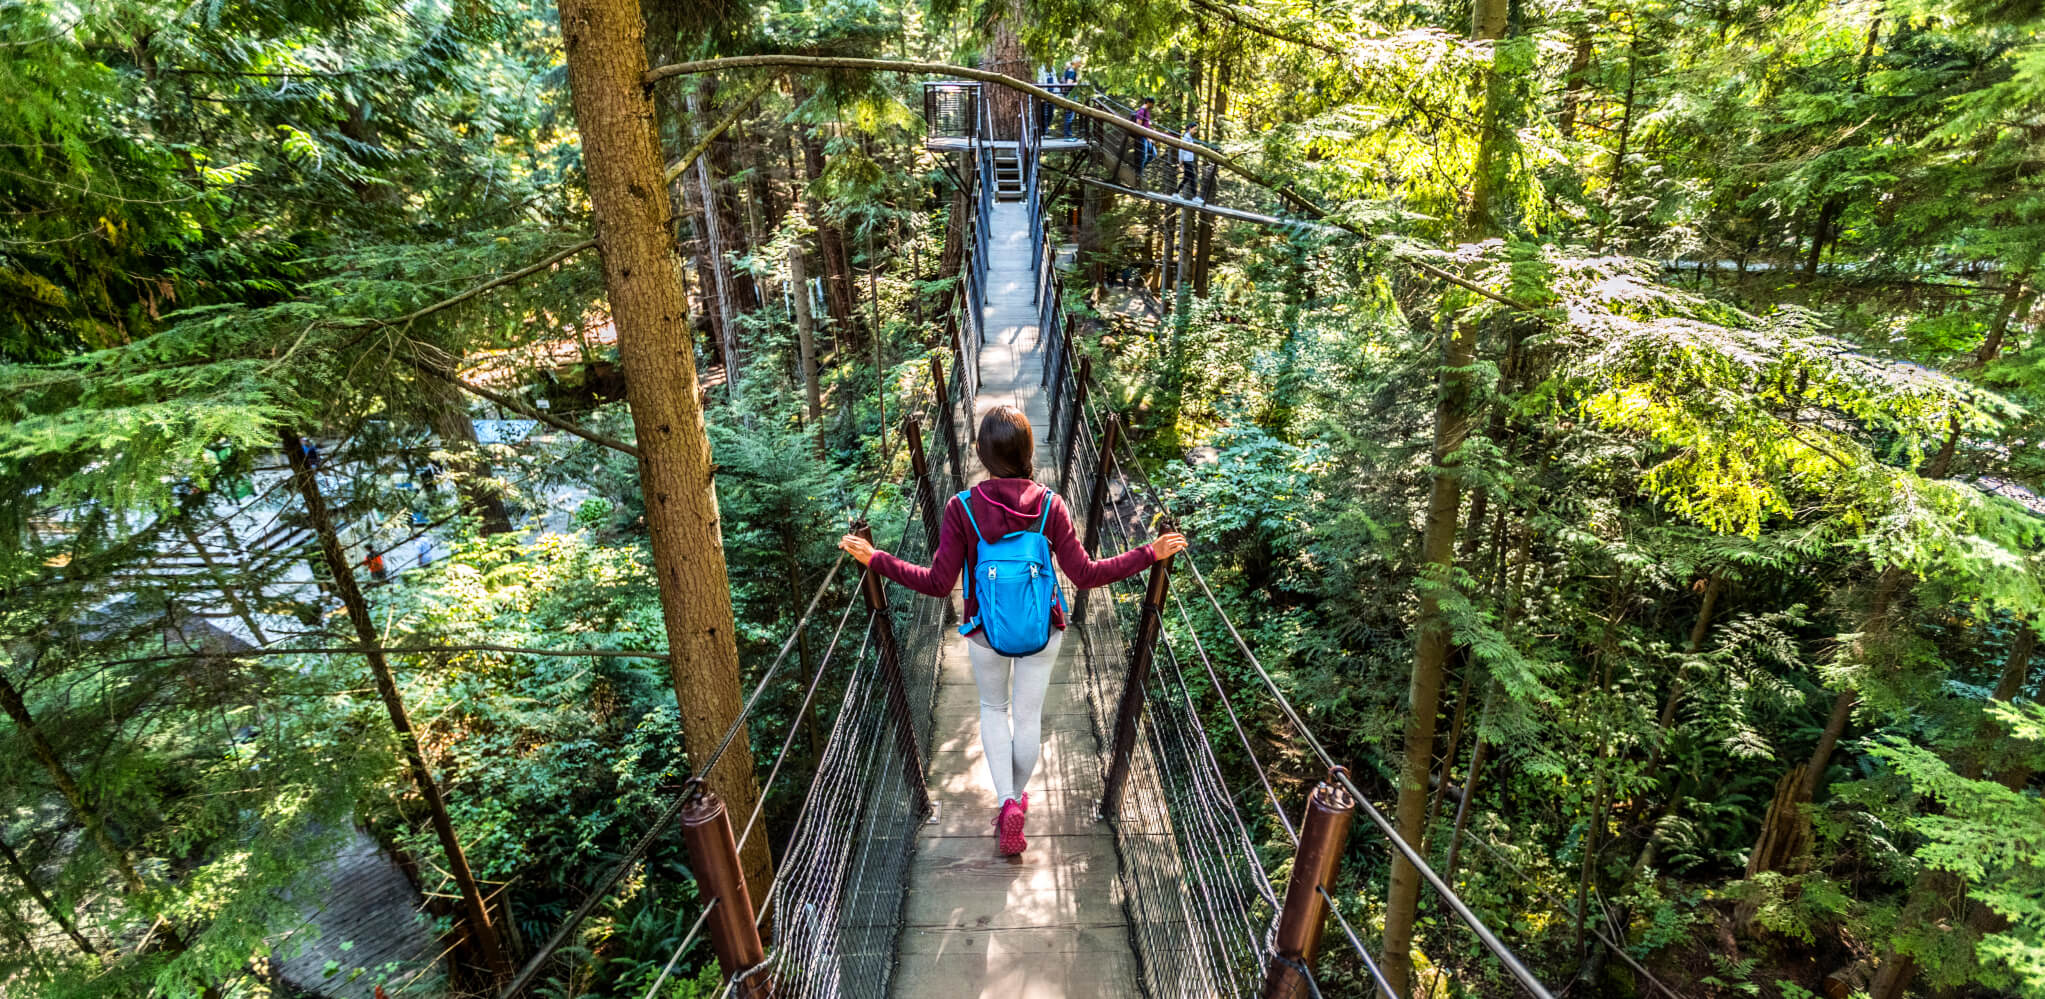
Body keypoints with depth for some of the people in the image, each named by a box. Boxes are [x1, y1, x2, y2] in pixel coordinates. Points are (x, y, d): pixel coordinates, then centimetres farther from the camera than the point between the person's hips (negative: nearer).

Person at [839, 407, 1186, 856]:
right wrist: (1150, 553, -7)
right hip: (1042, 631, 1)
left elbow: (937, 584, -18)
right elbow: (1085, 574, -16)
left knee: (993, 709, 25)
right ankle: (1017, 798, 40)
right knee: (1028, 716, 21)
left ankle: (1006, 801, 16)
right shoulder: (1050, 506, -18)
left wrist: (875, 559, -9)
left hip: (986, 632, 0)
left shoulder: (962, 508, -20)